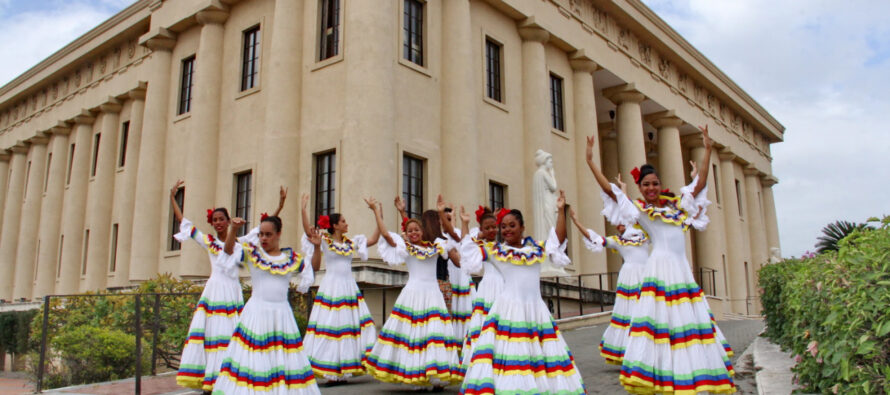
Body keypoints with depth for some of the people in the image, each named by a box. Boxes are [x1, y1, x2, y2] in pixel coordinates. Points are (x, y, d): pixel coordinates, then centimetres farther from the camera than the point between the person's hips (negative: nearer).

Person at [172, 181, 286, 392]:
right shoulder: (208, 242, 9)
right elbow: (183, 222, 12)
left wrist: (279, 206, 2)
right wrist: (172, 197, 10)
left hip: (233, 293, 0)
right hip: (214, 291, 0)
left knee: (232, 335, -2)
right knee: (211, 332, -5)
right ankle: (208, 382, 0)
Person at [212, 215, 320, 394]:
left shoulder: (292, 258, 9)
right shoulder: (252, 252, 2)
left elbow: (314, 265, 20)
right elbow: (229, 249, -10)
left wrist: (317, 247, 4)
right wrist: (233, 229, -24)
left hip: (283, 314, 2)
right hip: (257, 313, -2)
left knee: (284, 359, 5)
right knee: (253, 359, -3)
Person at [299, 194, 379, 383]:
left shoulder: (351, 242, 12)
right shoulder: (325, 241, -1)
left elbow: (373, 240, 12)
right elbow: (308, 230, -16)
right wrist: (304, 209, -21)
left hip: (350, 288, 5)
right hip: (331, 289, -5)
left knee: (352, 324, 2)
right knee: (331, 327, -5)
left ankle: (346, 369, 10)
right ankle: (330, 372, 0)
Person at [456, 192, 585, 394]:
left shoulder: (538, 248, 13)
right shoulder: (494, 251, 7)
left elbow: (559, 238, 8)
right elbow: (467, 249, 7)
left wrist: (561, 210, 6)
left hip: (535, 309, 3)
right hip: (508, 309, -2)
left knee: (539, 354, 2)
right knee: (508, 355, -11)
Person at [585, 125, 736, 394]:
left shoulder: (677, 205, 16)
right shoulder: (639, 210, 4)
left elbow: (700, 184, 19)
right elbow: (610, 190, -4)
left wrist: (707, 150, 17)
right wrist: (590, 162, -8)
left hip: (682, 271, 5)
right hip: (659, 270, -5)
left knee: (687, 325, 6)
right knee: (660, 324, -10)